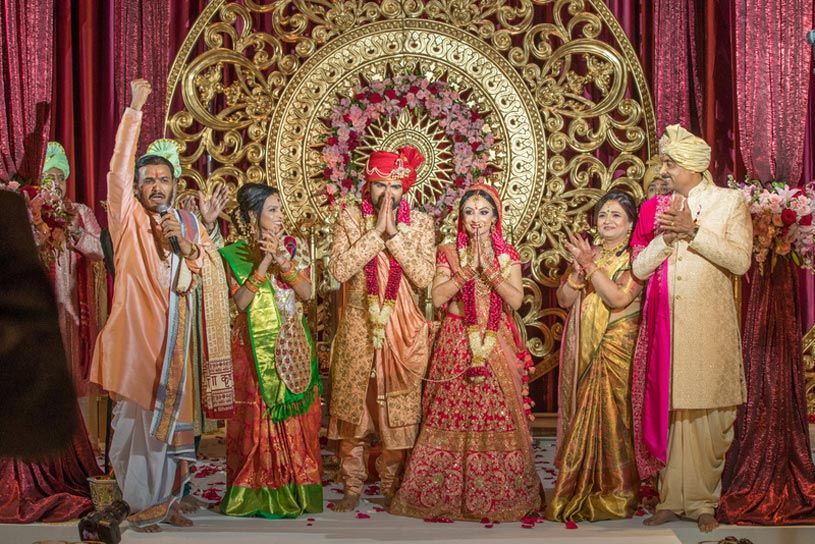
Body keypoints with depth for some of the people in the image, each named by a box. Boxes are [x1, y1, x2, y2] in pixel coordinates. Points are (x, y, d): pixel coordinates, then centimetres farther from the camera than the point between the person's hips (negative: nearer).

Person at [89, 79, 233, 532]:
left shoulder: (190, 226, 11)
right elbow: (120, 169, -13)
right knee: (137, 421, -2)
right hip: (137, 335, -4)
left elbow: (214, 276, 5)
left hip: (176, 340, 4)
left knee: (172, 420, 9)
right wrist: (135, 111, -17)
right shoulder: (129, 219, 0)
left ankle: (167, 500, 20)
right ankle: (140, 504, 8)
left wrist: (186, 247, -12)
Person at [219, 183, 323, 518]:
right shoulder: (236, 253, 0)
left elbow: (306, 292, -2)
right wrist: (263, 263, -17)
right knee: (258, 414, -3)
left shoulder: (292, 246, 7)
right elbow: (241, 301, -11)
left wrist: (283, 262, -15)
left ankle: (293, 489, 12)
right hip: (256, 347, -3)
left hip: (292, 345, 3)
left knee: (295, 413, 2)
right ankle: (259, 492, 6)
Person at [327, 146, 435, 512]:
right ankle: (353, 488, 18)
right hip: (357, 328, 0)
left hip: (402, 331, 0)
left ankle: (391, 486, 21)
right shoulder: (349, 218, 0)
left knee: (398, 413, 5)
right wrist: (376, 231, -17)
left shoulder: (420, 224, 1)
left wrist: (393, 234, -16)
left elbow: (424, 278, -11)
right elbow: (339, 269, -14)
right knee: (352, 409, 6)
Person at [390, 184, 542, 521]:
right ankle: (448, 493, 9)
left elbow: (516, 299, -5)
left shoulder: (508, 255, 7)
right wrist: (468, 268, -12)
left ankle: (500, 493, 10)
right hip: (456, 344, 0)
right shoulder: (448, 252, 6)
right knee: (451, 417, -3)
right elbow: (438, 297, -7)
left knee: (498, 418, -2)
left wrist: (489, 267, -12)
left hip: (497, 345, 0)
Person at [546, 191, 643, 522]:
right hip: (582, 348, 5)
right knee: (580, 415, 5)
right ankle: (579, 490, 13)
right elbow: (564, 300, 6)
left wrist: (590, 265, -17)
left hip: (618, 347, -4)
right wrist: (579, 268, -10)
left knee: (612, 414, -5)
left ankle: (615, 494, 5)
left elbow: (619, 299, -17)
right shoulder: (586, 253, 14)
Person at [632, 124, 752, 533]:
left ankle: (702, 501, 12)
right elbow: (639, 268, 4)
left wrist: (693, 231, -14)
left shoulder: (729, 202, 2)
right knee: (669, 409, 2)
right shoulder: (655, 207, 10)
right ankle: (673, 499, 10)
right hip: (665, 324, 2)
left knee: (707, 411, 1)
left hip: (709, 326, -2)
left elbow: (740, 261, -10)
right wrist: (667, 235, -11)